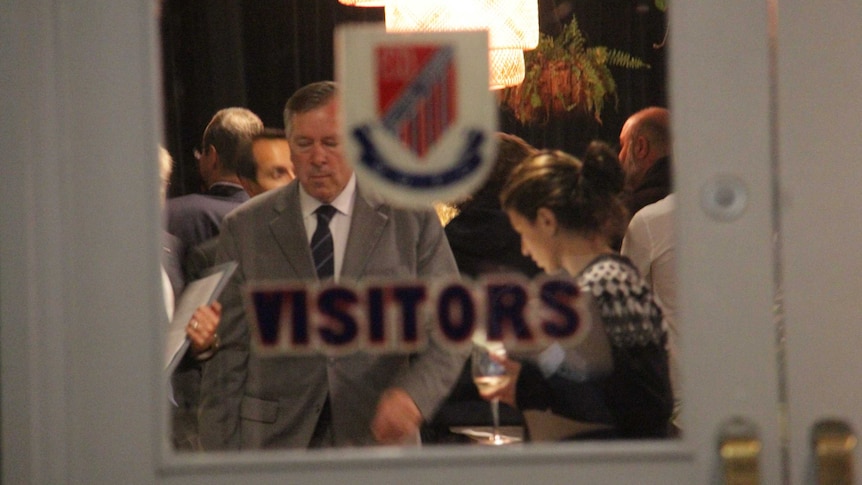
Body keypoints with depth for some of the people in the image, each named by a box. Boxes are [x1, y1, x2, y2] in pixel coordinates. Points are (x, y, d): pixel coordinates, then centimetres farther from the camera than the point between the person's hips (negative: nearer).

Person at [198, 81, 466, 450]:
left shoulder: (412, 221, 4)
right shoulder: (245, 228, 6)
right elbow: (229, 352, 5)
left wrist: (413, 394, -18)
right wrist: (220, 460, -1)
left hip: (378, 437, 0)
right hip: (272, 445, 0)